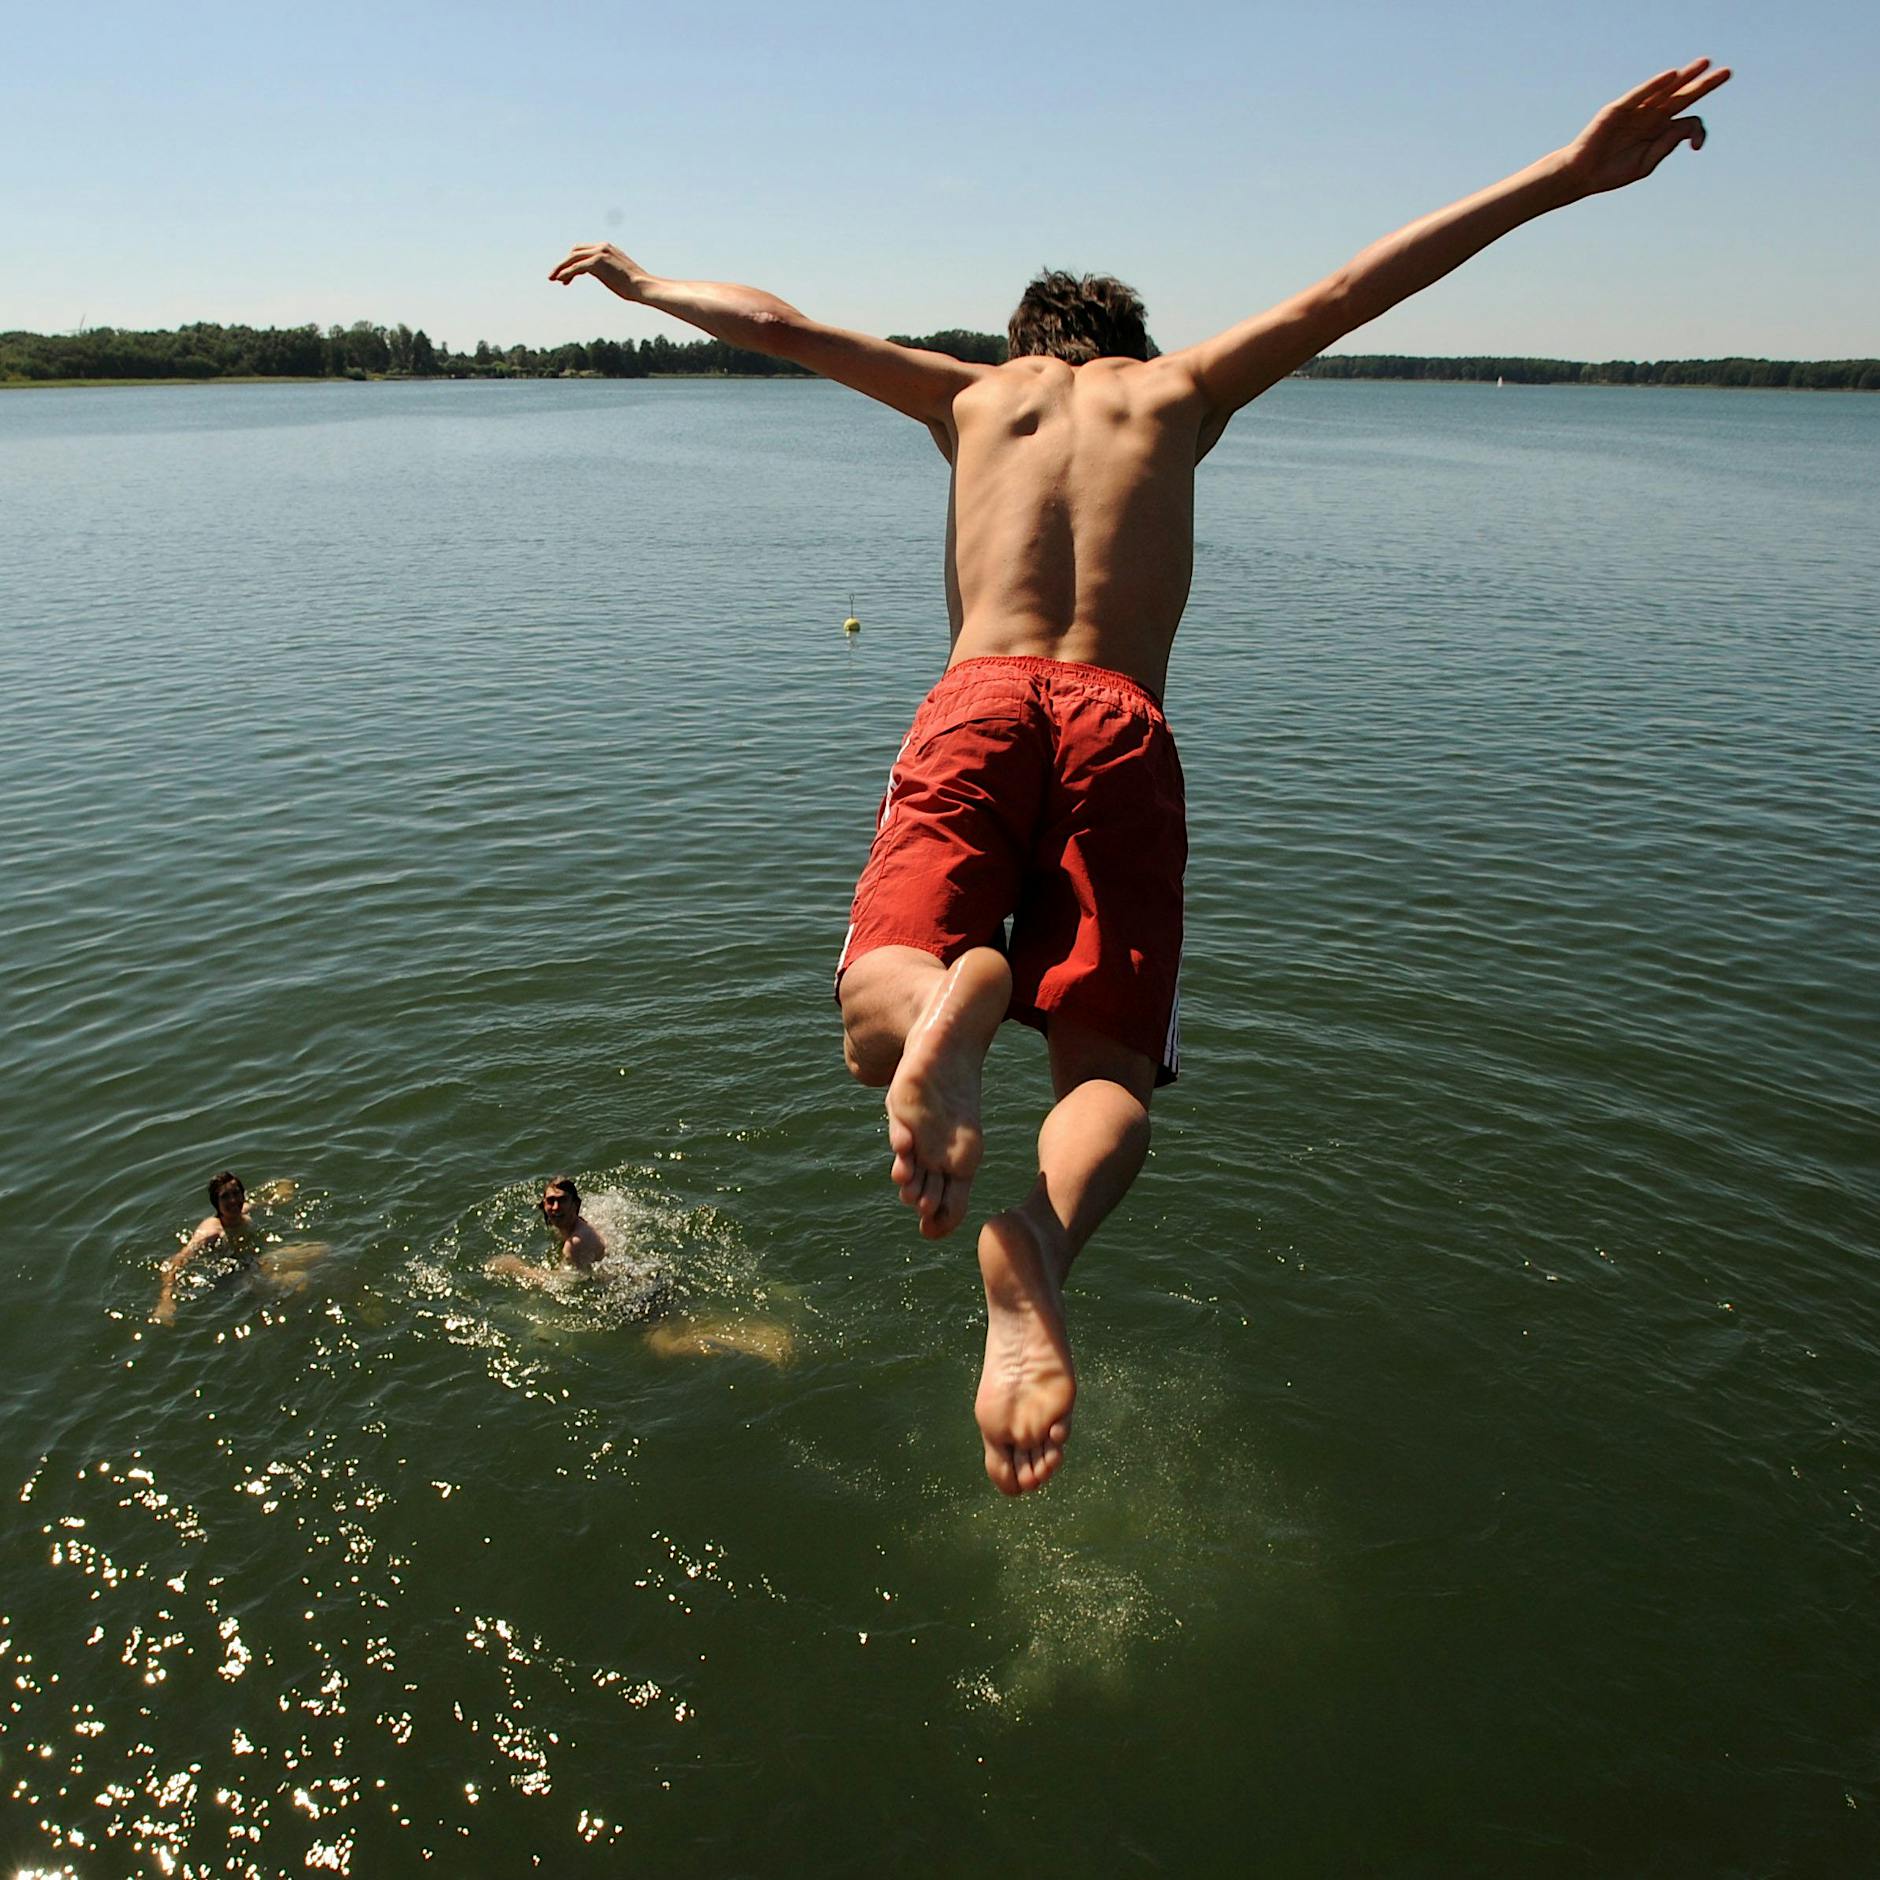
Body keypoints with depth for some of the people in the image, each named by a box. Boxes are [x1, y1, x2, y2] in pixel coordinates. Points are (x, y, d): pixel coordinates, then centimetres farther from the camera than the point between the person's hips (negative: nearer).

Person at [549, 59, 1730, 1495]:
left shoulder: (974, 394, 29)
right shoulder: (1178, 388, 26)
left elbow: (773, 322, 34)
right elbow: (1358, 289, 21)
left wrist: (647, 283, 50)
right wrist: (1571, 174, 23)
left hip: (977, 705, 1)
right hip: (1123, 728, 0)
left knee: (876, 1025, -3)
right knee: (1110, 1074, -1)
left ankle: (957, 995, -41)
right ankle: (1035, 1247, -36)